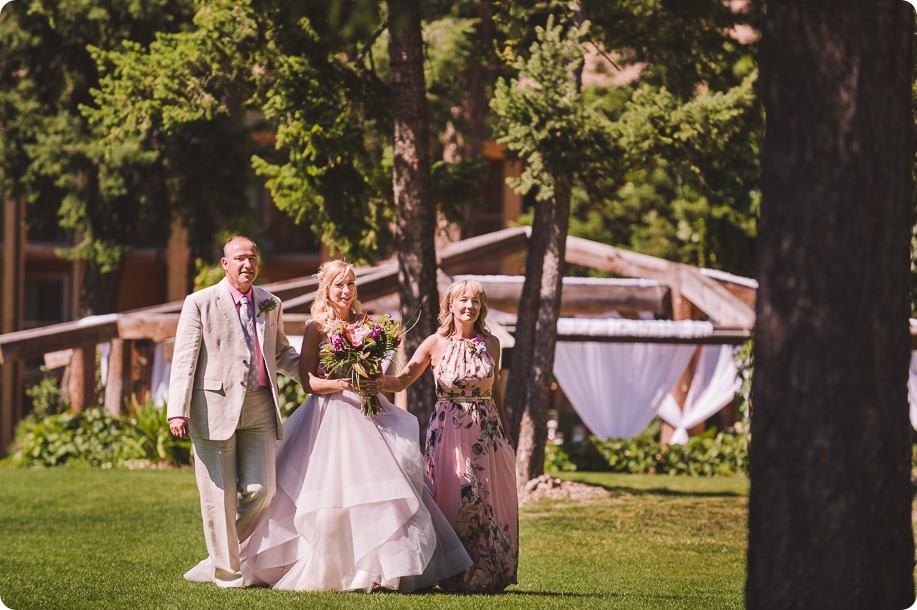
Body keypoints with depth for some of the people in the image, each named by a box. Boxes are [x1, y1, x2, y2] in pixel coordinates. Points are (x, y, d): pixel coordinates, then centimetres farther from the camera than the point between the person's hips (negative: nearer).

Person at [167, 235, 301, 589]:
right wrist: (177, 410, -11)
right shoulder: (200, 303, 2)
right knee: (219, 494, 1)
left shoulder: (271, 305, 15)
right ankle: (226, 570, 10)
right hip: (214, 407, -4)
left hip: (259, 409, 4)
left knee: (259, 490, -2)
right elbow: (184, 360, -3)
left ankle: (230, 542, 24)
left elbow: (282, 354, 27)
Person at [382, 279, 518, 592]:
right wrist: (376, 378, -25)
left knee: (489, 504, 3)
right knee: (454, 502, -7)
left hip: (487, 432, 3)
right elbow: (401, 380, -5)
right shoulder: (436, 343, -2)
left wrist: (505, 431, 16)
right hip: (449, 431, -3)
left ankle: (488, 574, 13)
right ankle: (454, 575, 3)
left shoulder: (490, 343, 6)